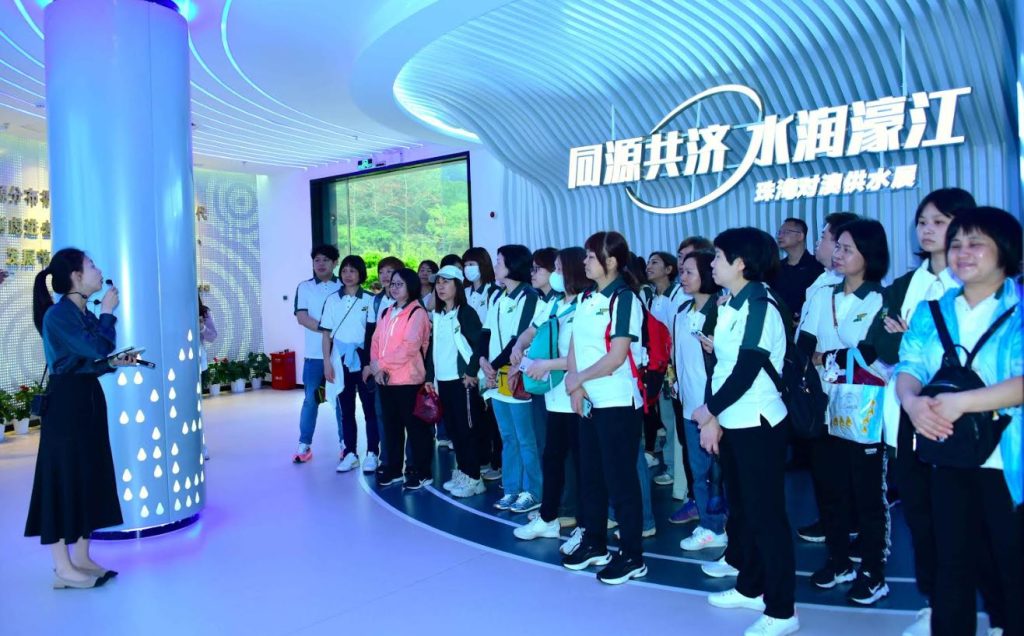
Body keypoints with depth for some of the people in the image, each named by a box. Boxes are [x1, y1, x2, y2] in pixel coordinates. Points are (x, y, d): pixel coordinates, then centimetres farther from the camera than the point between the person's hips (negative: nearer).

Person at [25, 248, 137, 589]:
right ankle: (63, 569, 6)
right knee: (64, 481, -3)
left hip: (88, 401, 9)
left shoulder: (85, 314, 12)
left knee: (88, 478, 12)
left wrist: (114, 363, 3)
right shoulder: (58, 315, -15)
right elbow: (98, 347, -23)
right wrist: (108, 313, -12)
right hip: (66, 405, -9)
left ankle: (82, 558, 21)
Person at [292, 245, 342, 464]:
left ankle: (345, 443, 17)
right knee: (311, 400, 5)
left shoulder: (343, 288, 4)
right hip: (315, 354, 0)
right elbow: (301, 317, -5)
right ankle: (304, 445, 12)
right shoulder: (304, 287, 5)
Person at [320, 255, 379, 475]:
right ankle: (350, 453, 16)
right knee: (346, 410, 8)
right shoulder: (332, 300, 4)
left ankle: (371, 454, 11)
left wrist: (373, 362, -6)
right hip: (341, 361, 2)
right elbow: (326, 333, 5)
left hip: (363, 361, -2)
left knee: (370, 408, 2)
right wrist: (327, 362, -2)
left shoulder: (369, 300, -1)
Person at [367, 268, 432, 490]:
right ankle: (393, 468, 25)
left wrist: (383, 365, -14)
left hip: (408, 379, -7)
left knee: (415, 426, 0)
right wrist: (376, 366, -7)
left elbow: (410, 346, -18)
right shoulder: (387, 312, 16)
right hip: (385, 379, 7)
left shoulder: (417, 313, -8)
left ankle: (421, 471, 9)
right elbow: (376, 341, 10)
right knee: (391, 425, 14)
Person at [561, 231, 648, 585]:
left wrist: (579, 379, -10)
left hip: (619, 402, -8)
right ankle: (594, 544, 30)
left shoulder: (624, 299, -12)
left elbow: (617, 356, -18)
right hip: (589, 401, 8)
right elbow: (574, 345, 9)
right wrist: (575, 387, -4)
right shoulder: (586, 298, 10)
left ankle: (632, 556, 12)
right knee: (590, 475, 15)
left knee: (621, 479, 0)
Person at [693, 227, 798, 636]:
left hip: (759, 424, -9)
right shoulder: (731, 306, 10)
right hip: (732, 422, 9)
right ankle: (750, 587, 34)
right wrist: (714, 418, 6)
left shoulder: (759, 305, -15)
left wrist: (709, 410, -9)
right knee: (741, 508, 18)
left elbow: (746, 370, -20)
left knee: (766, 514, -1)